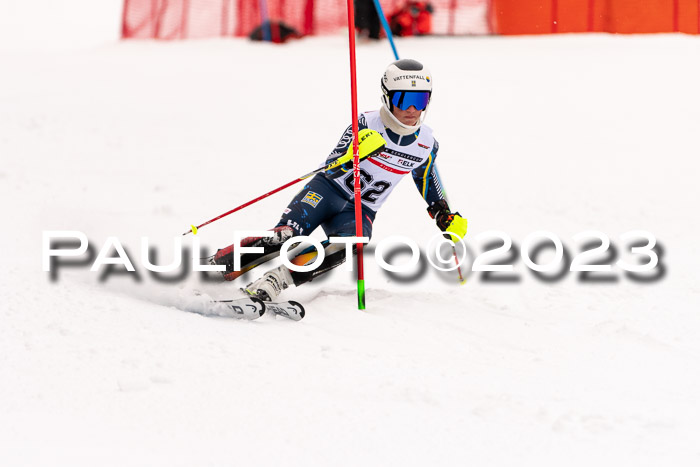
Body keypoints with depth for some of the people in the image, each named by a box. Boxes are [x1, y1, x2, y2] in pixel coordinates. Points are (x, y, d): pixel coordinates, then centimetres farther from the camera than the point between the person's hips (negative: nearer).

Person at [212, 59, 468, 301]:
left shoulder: (426, 144, -1)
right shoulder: (367, 124, -14)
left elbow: (428, 183, 20)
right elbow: (330, 169, -19)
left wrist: (448, 219, 10)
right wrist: (355, 153, -39)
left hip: (359, 212, 3)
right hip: (328, 190, -3)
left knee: (343, 247, -33)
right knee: (286, 235, -28)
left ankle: (272, 283, -37)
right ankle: (212, 267, -21)